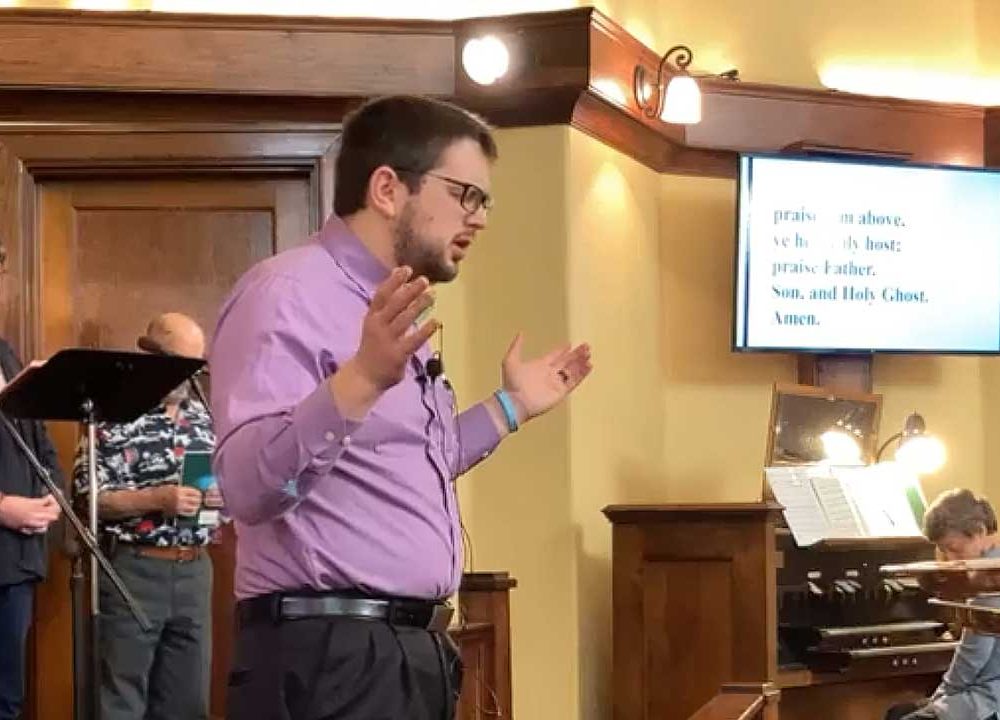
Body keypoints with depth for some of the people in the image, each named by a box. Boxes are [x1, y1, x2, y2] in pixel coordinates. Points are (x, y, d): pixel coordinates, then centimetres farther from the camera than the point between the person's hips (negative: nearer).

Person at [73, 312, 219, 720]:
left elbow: (220, 480, 22)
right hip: (134, 569, -6)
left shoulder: (202, 418, 12)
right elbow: (87, 498, -12)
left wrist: (221, 495, -2)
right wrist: (157, 499, -22)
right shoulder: (117, 415, -8)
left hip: (194, 569, 6)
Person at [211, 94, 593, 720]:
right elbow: (249, 487, -25)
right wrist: (362, 378, -36)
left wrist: (510, 406, 28)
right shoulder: (290, 295, -13)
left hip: (416, 649, 10)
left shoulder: (396, 314, 18)